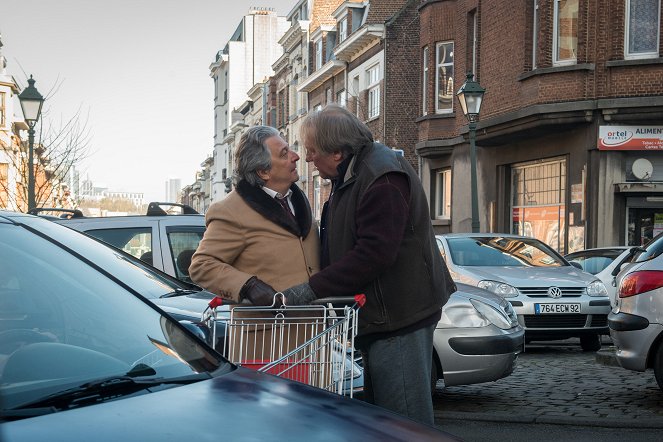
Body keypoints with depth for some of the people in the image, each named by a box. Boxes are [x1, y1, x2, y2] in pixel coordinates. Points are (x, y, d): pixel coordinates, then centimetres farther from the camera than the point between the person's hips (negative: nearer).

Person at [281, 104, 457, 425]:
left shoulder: (383, 179, -19)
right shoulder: (351, 177, 16)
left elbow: (374, 252, -27)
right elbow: (339, 247, 24)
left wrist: (313, 289, -24)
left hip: (399, 313, -11)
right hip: (379, 315, 11)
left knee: (404, 420, -7)